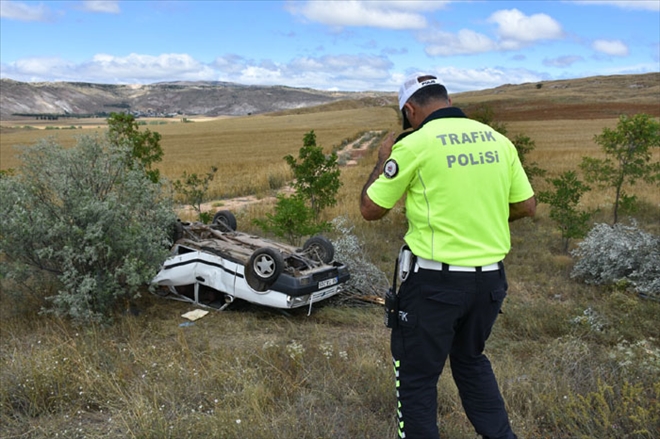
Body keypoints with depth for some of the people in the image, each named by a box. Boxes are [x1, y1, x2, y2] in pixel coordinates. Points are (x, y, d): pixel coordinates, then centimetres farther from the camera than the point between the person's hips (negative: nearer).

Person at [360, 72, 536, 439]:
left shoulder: (414, 145, -11)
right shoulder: (498, 140, 4)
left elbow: (370, 209, -3)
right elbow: (527, 206, 10)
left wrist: (383, 161, 11)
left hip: (435, 280, -6)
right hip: (490, 277, 6)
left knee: (417, 376, 12)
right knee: (471, 360, 28)